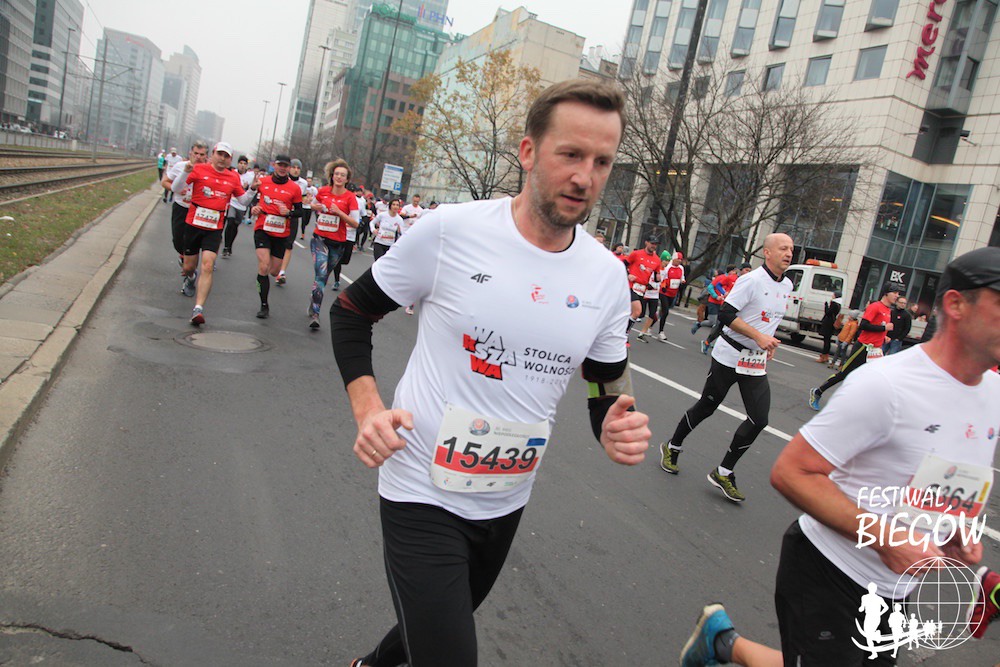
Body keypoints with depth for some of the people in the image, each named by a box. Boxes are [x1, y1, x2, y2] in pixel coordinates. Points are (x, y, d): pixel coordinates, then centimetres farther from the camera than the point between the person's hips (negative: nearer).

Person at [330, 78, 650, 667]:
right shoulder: (450, 230, -16)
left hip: (508, 501, 5)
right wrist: (368, 409, -16)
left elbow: (609, 386, 6)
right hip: (424, 492, -5)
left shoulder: (609, 276, -5)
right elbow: (350, 312, -4)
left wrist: (618, 431, -16)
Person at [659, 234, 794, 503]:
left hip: (757, 363, 7)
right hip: (730, 357, -7)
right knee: (706, 407, 6)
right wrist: (758, 336, -25)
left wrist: (769, 342, 13)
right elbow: (726, 314, -21)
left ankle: (723, 473, 9)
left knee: (759, 420, -3)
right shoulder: (752, 280, -16)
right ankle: (672, 448, 29)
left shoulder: (787, 285, 10)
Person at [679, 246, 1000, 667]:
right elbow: (789, 473, -22)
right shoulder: (885, 385, -23)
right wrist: (884, 539, -27)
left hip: (895, 591, 8)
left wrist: (957, 530, 1)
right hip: (828, 576, -7)